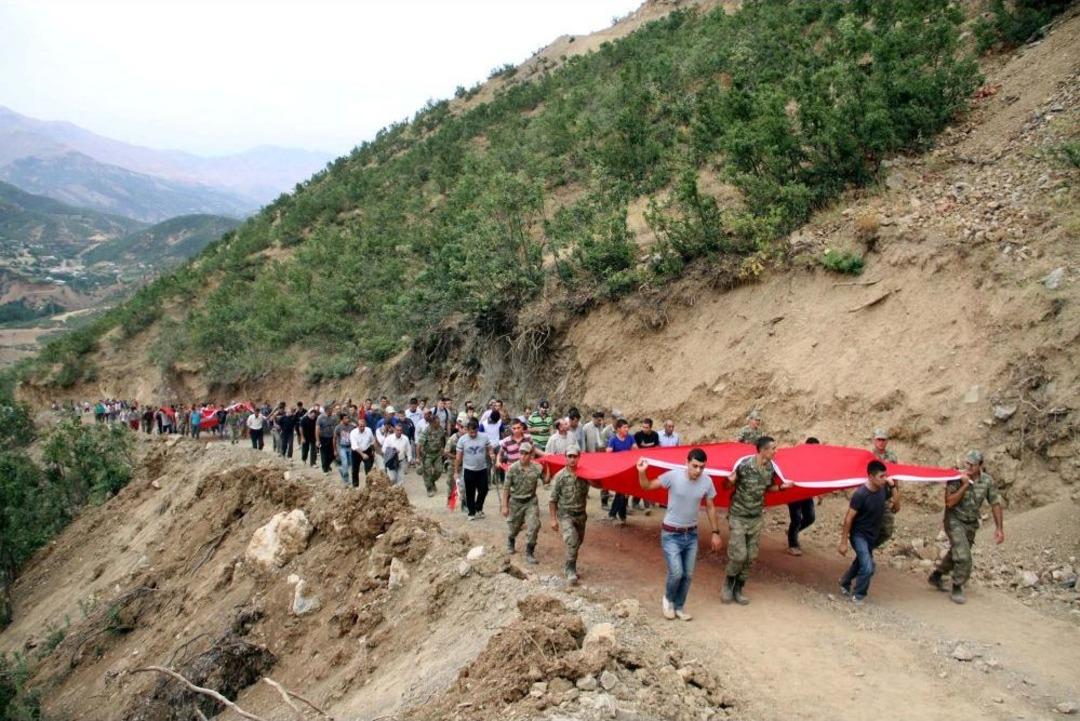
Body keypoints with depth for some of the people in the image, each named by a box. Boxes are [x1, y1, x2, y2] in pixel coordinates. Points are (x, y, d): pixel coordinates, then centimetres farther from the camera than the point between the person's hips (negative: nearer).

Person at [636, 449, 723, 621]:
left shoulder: (707, 482, -10)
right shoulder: (673, 476, -20)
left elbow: (710, 508, 5)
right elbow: (647, 486, -10)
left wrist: (716, 532, 7)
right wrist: (642, 472, -31)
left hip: (691, 534, 4)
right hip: (671, 534, -4)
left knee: (688, 575, 10)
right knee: (676, 573, -12)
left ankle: (679, 607, 31)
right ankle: (668, 599, 19)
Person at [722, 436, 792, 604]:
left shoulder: (771, 468, -3)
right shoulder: (744, 465, -20)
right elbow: (726, 486, -11)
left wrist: (782, 486, -3)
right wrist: (731, 479, -33)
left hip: (757, 518, 6)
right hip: (738, 516, -5)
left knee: (750, 557, 7)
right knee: (739, 555, -9)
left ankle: (738, 590, 22)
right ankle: (728, 584, 17)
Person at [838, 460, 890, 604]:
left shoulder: (882, 489, -9)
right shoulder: (860, 495, -28)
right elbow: (848, 519, -21)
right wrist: (843, 542, -18)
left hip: (872, 535, 7)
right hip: (859, 534, -7)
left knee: (860, 562, 22)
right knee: (868, 567, -15)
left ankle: (844, 583, 47)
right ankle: (858, 597, 6)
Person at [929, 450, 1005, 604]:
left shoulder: (988, 481, -9)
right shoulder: (957, 478, -19)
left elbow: (995, 504, -2)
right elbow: (949, 502, -25)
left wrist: (999, 528, -5)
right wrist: (965, 485, -30)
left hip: (971, 523, 5)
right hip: (955, 521, -5)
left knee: (955, 554, 18)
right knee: (963, 557, -15)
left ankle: (936, 575, 41)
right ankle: (957, 589, 4)